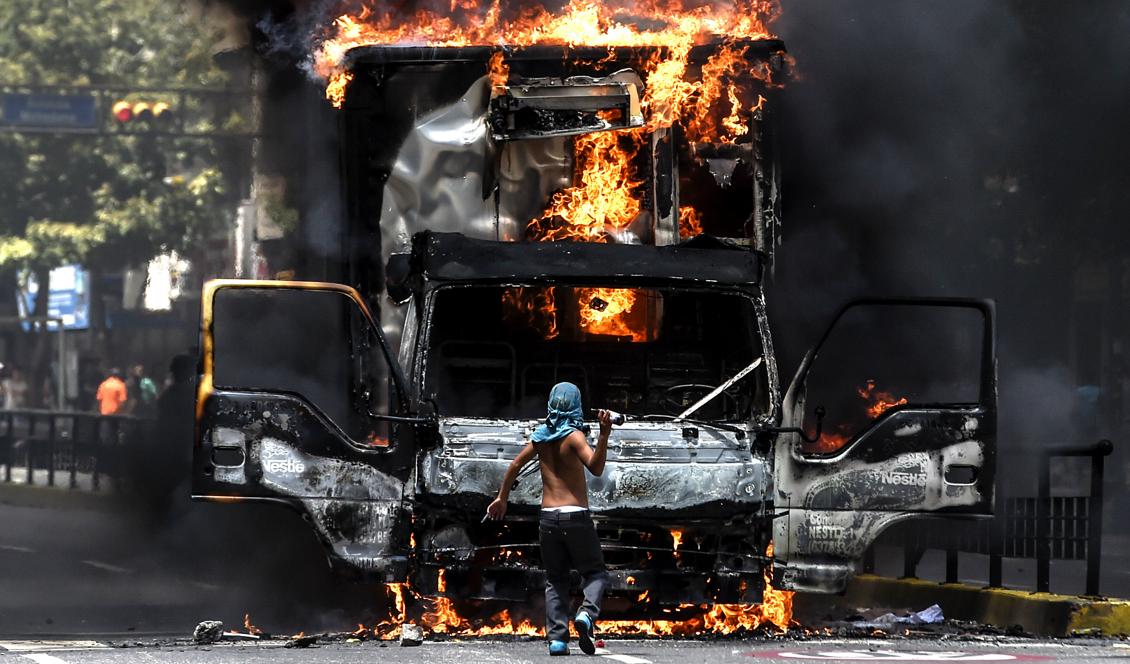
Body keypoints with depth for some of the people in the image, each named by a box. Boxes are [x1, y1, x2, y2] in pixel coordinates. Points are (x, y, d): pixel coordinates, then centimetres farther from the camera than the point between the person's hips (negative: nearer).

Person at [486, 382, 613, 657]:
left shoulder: (541, 436, 8)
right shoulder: (573, 436, -8)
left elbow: (515, 464, 16)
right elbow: (595, 467, -22)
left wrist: (502, 498, 28)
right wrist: (604, 436, -32)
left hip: (548, 517, 4)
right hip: (576, 516, -4)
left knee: (555, 579, 12)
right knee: (594, 572, 8)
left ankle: (557, 638, -2)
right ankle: (587, 614, -21)